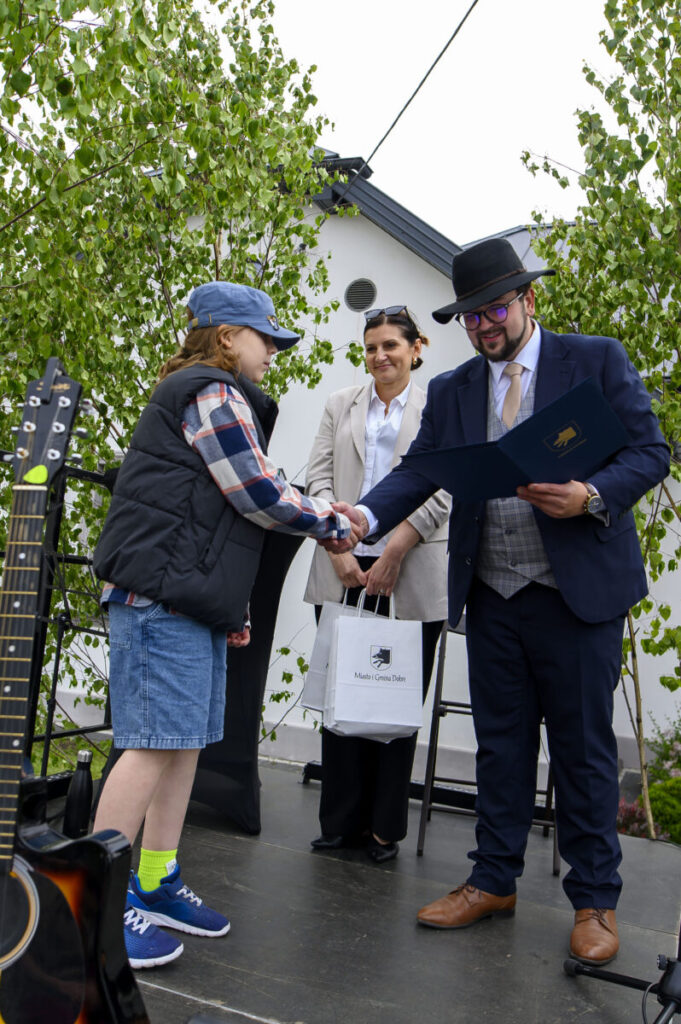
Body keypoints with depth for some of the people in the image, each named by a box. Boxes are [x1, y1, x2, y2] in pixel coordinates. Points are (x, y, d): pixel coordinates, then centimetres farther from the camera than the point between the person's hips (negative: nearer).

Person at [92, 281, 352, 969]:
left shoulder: (212, 398, 27)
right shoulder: (214, 394, -7)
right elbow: (260, 495, -12)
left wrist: (232, 607, 25)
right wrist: (335, 524, 4)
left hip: (191, 599, 11)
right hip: (163, 594, -11)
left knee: (185, 740, 11)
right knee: (156, 743, -10)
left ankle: (156, 886, 20)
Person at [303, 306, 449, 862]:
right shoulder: (341, 405, 16)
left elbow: (443, 488, -3)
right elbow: (319, 479, 8)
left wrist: (394, 551, -12)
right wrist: (338, 550, -5)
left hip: (411, 576, -2)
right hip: (344, 571, 3)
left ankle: (385, 827, 15)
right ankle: (342, 820, 18)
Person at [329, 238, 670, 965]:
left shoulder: (597, 361, 2)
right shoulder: (451, 391, 11)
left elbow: (649, 452, -2)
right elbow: (419, 470, 1)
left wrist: (591, 496, -22)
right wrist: (367, 514, -18)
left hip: (577, 589, -3)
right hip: (491, 596, 4)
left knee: (583, 747, 4)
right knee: (501, 743, 13)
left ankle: (595, 903, 20)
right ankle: (494, 881, 28)